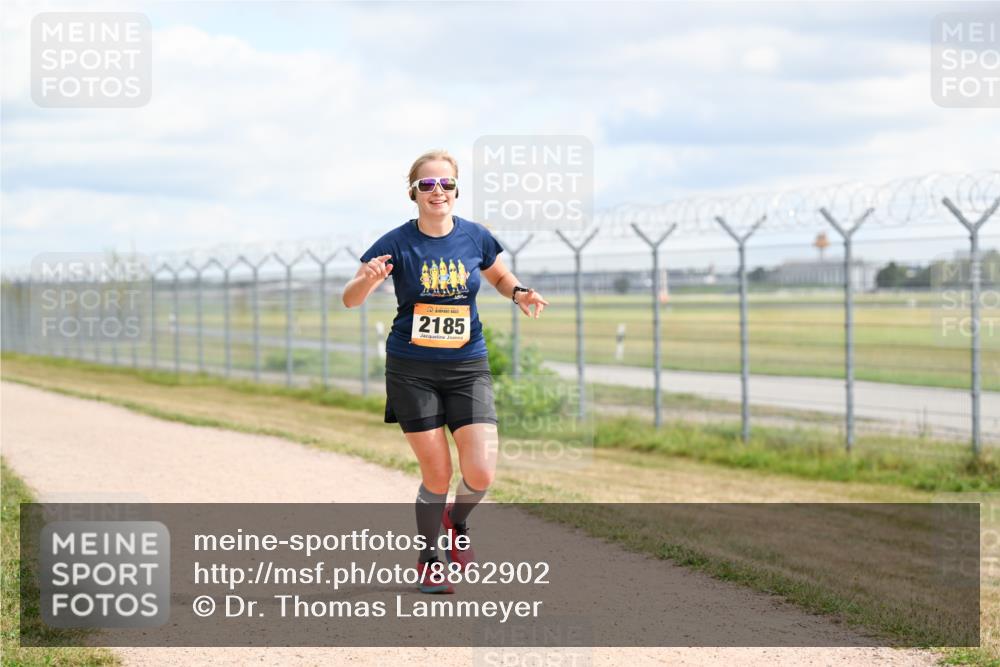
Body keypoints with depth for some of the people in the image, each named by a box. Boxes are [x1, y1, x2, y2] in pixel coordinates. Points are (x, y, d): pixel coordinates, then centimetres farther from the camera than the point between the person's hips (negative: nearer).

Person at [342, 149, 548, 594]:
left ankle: (457, 522, 25)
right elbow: (350, 299, -10)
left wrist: (520, 293, -4)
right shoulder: (397, 243, -8)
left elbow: (501, 278, 19)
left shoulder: (475, 237, 0)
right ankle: (429, 561, 23)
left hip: (468, 366, 2)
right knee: (437, 476, -1)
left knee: (481, 474, -10)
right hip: (412, 369, -2)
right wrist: (369, 279, -32)